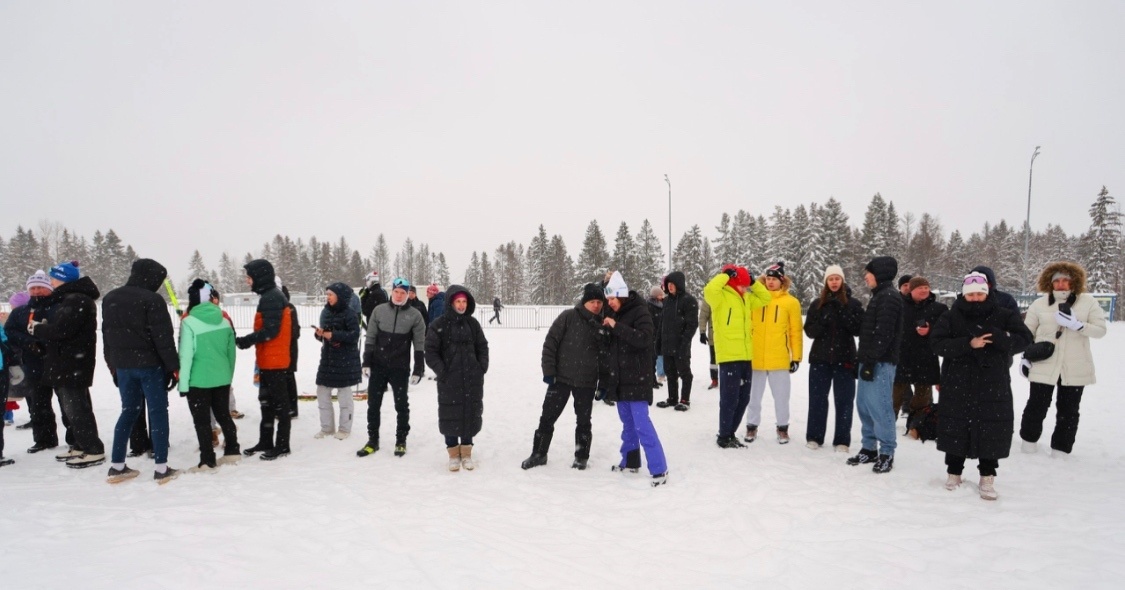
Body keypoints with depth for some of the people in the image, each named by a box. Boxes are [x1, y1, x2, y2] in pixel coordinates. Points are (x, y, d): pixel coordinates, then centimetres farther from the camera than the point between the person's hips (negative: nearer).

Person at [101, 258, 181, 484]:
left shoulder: (109, 298, 10)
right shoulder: (152, 300, -14)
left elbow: (106, 334, 14)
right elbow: (163, 337, -15)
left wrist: (112, 364, 20)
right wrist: (173, 366, -9)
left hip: (122, 365, 7)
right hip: (150, 364, -7)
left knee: (128, 411, 16)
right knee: (158, 412, 0)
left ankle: (116, 466, 19)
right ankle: (162, 469, 1)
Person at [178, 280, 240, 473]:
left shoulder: (189, 322, -13)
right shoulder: (224, 320, 2)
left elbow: (186, 356, -14)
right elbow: (231, 352, 8)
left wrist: (183, 383, -8)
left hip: (198, 380, -5)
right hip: (222, 378, 5)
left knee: (202, 420, 5)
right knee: (223, 414, 19)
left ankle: (207, 461, 7)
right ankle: (232, 451, 27)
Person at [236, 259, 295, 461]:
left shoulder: (272, 297, -17)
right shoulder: (269, 296, 15)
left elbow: (271, 331, -23)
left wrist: (247, 340, -18)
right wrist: (249, 340, 12)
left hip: (275, 361, -10)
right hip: (268, 361, 10)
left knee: (279, 403, -2)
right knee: (267, 402, 17)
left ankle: (282, 446, 7)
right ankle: (266, 442, 28)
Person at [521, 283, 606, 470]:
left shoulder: (603, 325, 2)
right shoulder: (568, 317, -7)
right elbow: (550, 343, -7)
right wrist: (548, 371, -12)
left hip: (587, 383, 2)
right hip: (561, 378, -2)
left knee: (584, 422, 11)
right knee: (547, 418, 5)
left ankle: (581, 457, 27)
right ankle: (539, 454, 21)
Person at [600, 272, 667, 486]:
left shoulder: (640, 313, -11)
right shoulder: (613, 314, 11)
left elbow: (643, 339, -26)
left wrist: (617, 326, -27)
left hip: (636, 378, -7)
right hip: (619, 378, 7)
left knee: (642, 424, -11)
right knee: (627, 423, 15)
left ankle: (659, 469, -8)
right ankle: (630, 461, 26)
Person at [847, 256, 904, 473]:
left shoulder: (889, 297, -12)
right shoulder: (880, 296, 19)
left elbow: (883, 333, -19)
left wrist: (870, 361, -20)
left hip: (880, 363, -10)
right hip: (871, 360, 10)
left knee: (879, 407, -6)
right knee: (864, 405, 12)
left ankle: (886, 453, 3)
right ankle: (869, 448, 20)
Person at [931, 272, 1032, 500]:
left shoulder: (1004, 316, 4)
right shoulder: (950, 317, 1)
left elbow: (1024, 339, -4)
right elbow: (938, 343, -9)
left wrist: (997, 337, -22)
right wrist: (968, 344, -22)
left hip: (993, 387, 0)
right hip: (957, 386, 0)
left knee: (991, 431, 3)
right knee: (956, 430, 7)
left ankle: (987, 477, 16)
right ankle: (954, 472, 22)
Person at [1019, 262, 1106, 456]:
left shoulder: (1088, 302, -3)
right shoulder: (1039, 304, -1)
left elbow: (1101, 330, -6)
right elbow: (1027, 332, 8)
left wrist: (1076, 324, -23)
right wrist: (1025, 357, 5)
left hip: (1075, 368, 1)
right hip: (1043, 365, 0)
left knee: (1068, 411, 10)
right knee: (1037, 406, 5)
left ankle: (1060, 449, 24)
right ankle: (1029, 440, 27)